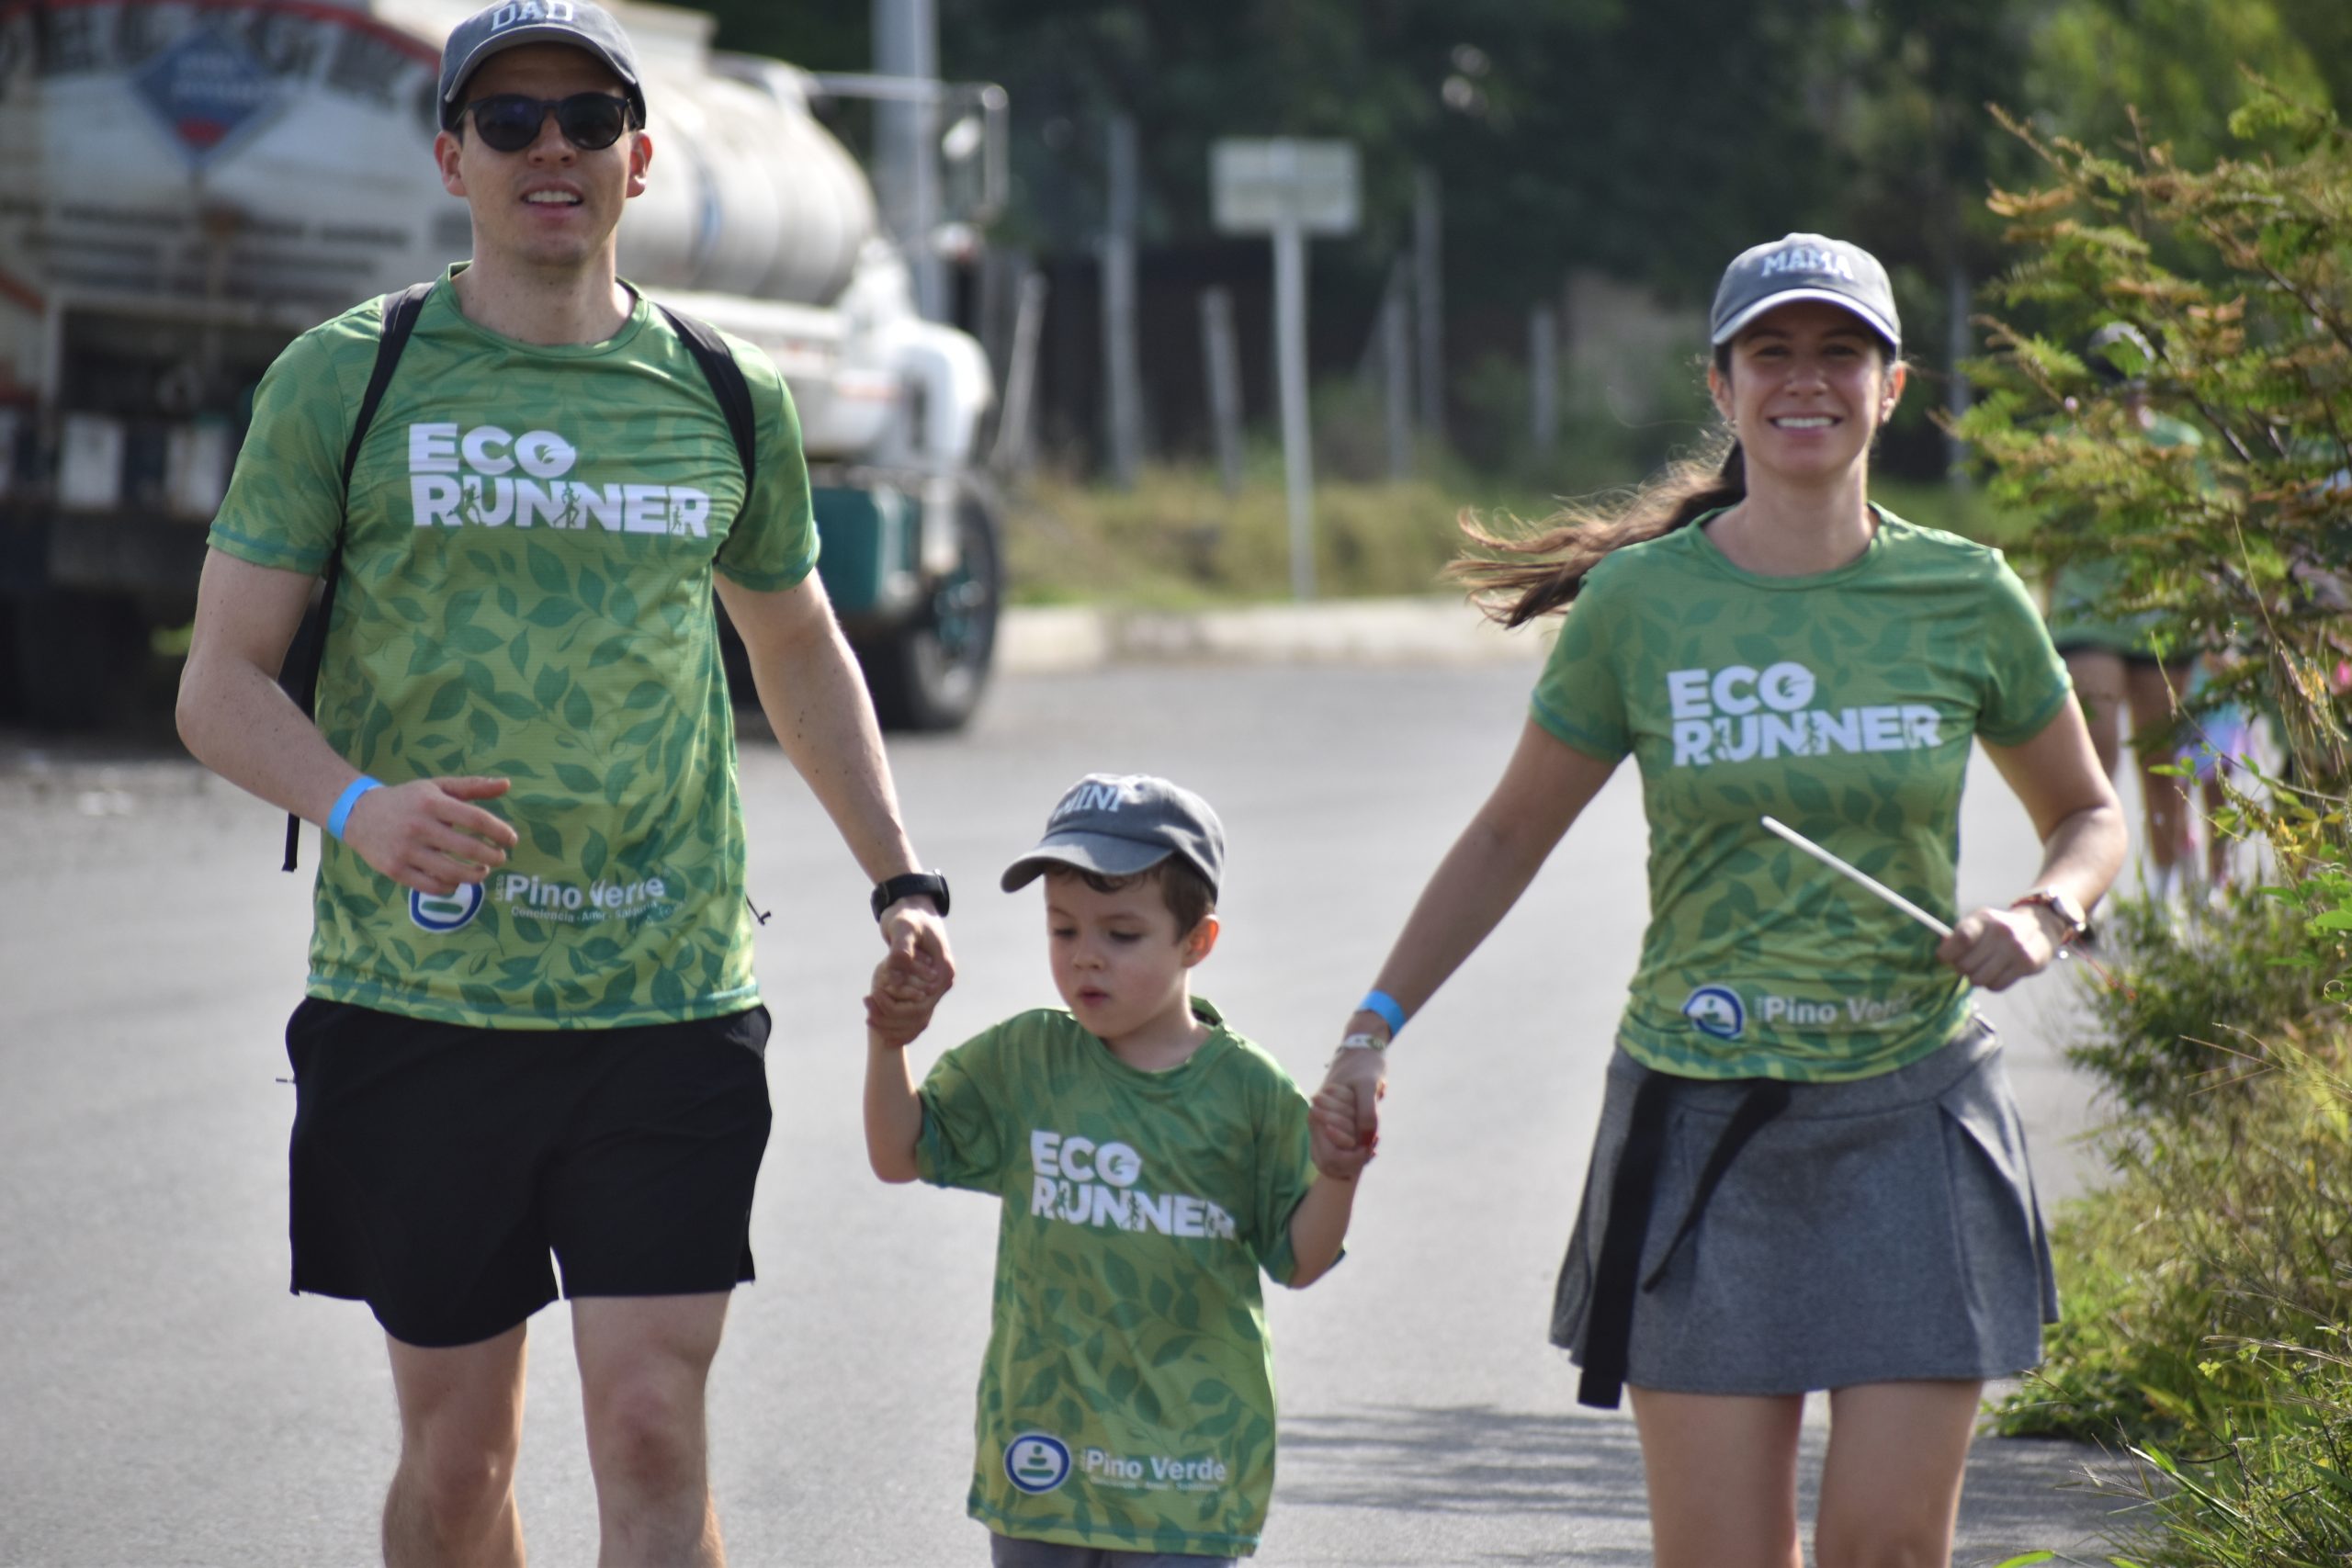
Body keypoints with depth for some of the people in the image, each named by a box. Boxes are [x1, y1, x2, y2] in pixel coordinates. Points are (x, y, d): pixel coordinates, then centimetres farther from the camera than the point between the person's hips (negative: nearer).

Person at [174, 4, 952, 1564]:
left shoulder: (725, 394, 9)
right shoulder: (343, 379, 1)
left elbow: (801, 648, 25)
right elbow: (221, 685, -2)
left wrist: (901, 878, 16)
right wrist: (357, 805, -21)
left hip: (672, 1003, 1)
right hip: (414, 1005, -1)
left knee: (654, 1432, -8)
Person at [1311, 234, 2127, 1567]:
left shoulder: (1964, 597, 1)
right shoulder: (1638, 603, 0)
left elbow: (2089, 815, 16)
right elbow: (1512, 834, 11)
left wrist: (2043, 917, -5)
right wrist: (1375, 1030, 6)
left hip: (1913, 1120, 0)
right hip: (1701, 1120, 0)